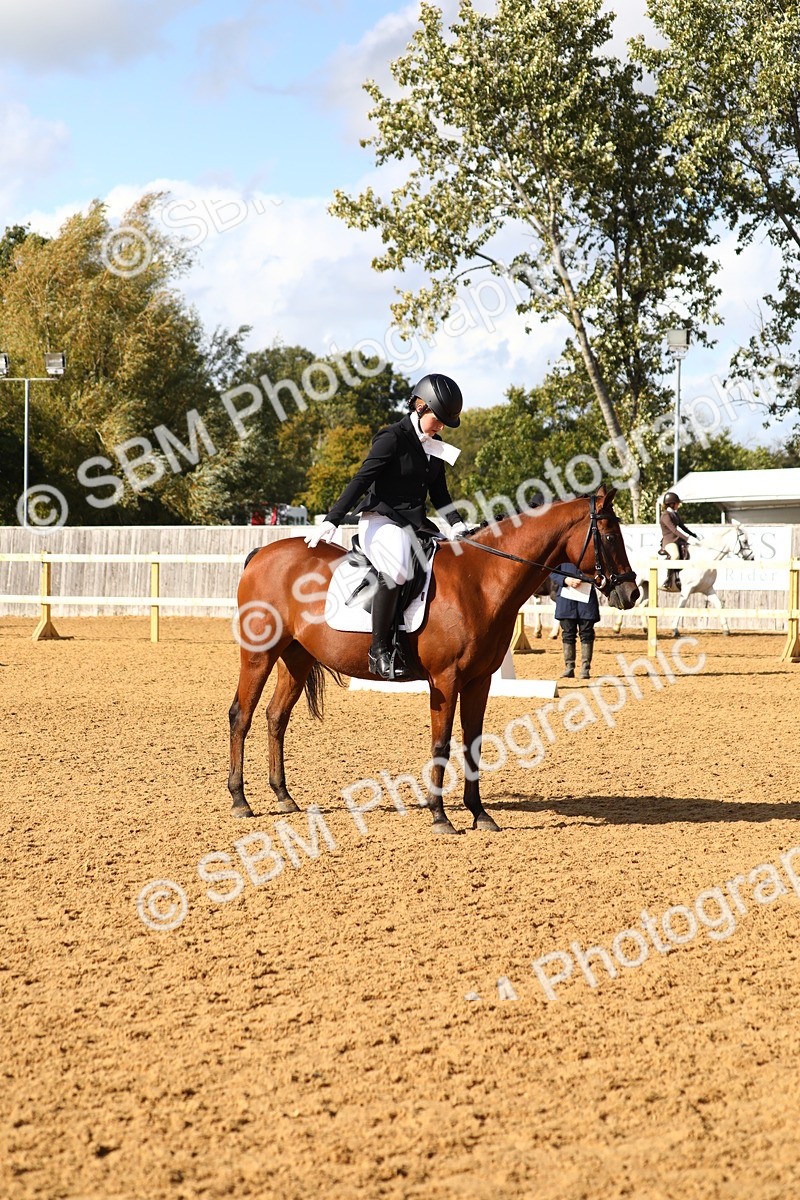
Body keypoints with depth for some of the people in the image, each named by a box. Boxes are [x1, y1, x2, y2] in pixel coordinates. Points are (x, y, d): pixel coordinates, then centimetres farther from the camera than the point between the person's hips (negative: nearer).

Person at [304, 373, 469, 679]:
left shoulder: (435, 445, 14)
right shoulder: (393, 438, -10)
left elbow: (439, 492, 21)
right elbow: (361, 481, -14)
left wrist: (456, 525, 5)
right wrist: (331, 521, -20)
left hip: (414, 523, 9)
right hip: (380, 520, -9)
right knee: (396, 568, -37)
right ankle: (380, 650, -32)